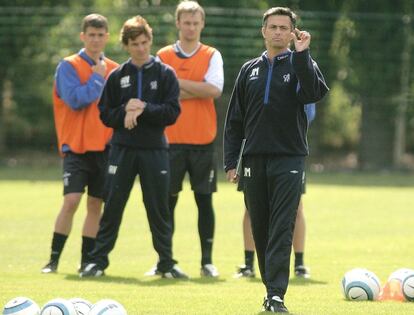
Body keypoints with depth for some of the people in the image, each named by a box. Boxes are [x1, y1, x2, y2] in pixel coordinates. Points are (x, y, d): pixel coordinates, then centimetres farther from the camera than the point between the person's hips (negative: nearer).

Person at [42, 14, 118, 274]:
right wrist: (98, 78, -9)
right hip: (76, 145, -4)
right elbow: (75, 99, -17)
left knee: (96, 204, 5)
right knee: (71, 200, -14)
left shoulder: (114, 70, 11)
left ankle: (87, 261, 12)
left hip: (104, 146, 4)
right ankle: (54, 259, -7)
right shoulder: (69, 66, -4)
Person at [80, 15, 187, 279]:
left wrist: (144, 109, -15)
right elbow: (105, 114, 6)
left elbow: (172, 112, -5)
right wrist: (124, 112, -13)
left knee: (159, 208, 4)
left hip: (155, 149, -1)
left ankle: (167, 262, 12)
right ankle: (98, 260, 7)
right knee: (113, 206, 2)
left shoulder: (165, 74, 2)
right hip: (122, 148, 1)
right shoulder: (117, 76, 7)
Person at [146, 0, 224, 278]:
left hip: (203, 140, 0)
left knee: (205, 200, 1)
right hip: (171, 139, 0)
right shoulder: (163, 56, 6)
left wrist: (177, 83, -9)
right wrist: (196, 91, -10)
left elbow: (215, 90, -11)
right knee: (168, 200, 2)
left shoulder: (212, 56, 4)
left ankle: (207, 261, 6)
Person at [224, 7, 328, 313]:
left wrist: (301, 54, -20)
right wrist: (230, 161, 7)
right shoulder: (250, 70, 14)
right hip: (254, 159, 4)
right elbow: (235, 119, 14)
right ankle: (271, 285, 18)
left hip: (289, 158, -4)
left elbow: (315, 92, -18)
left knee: (282, 229, -11)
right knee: (260, 228, 7)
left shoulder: (300, 65, 4)